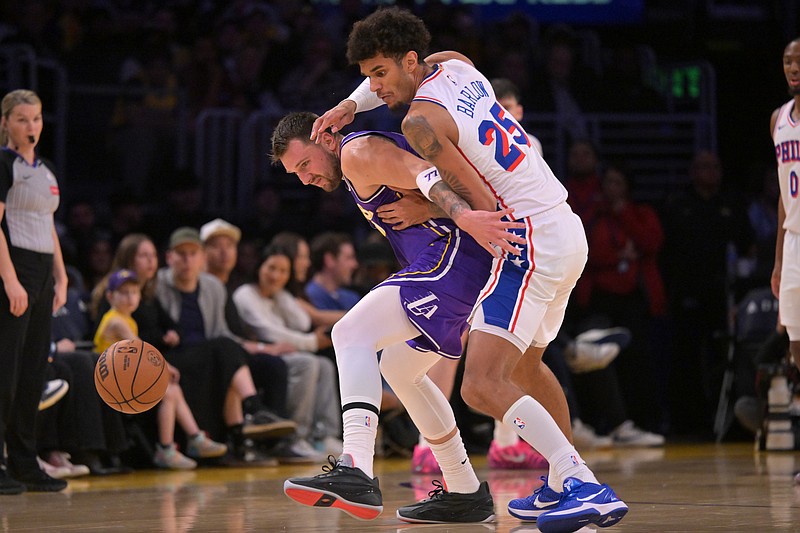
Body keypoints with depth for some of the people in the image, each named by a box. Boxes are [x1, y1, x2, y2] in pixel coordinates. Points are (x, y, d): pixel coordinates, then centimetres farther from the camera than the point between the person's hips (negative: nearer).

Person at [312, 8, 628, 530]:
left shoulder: (421, 121, -14)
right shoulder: (456, 63, 10)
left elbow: (484, 204, -16)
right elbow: (404, 73, 35)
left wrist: (427, 185, -1)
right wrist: (350, 105, 23)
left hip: (532, 245, -10)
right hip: (569, 232, 10)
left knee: (482, 386, -19)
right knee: (524, 365, 29)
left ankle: (588, 488, -28)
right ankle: (566, 483, 39)